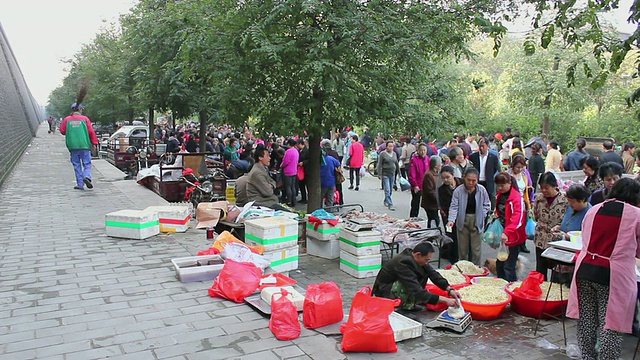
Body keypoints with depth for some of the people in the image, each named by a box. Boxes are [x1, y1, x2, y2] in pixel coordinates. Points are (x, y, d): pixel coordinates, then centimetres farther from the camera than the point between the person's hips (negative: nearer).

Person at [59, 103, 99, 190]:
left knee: (77, 165, 7)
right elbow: (91, 131, -2)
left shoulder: (67, 119, 6)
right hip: (84, 145, -2)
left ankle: (80, 184, 4)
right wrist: (95, 142, 2)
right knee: (87, 163, 4)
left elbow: (62, 131, 9)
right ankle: (87, 177, -22)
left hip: (72, 145, 2)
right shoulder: (85, 118, 1)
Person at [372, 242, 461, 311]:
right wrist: (444, 300, -36)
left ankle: (410, 301, -1)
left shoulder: (413, 257, -7)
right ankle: (407, 305, -9)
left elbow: (433, 274, -3)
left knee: (425, 272, -4)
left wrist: (449, 289, -16)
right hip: (383, 291, -9)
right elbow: (417, 291, -36)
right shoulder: (403, 263, -32)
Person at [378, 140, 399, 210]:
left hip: (392, 174, 6)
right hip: (385, 174, -5)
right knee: (387, 190, -9)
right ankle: (390, 204, -10)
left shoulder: (394, 154, 9)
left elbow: (397, 164, 17)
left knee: (390, 190, 12)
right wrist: (379, 174, -11)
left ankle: (386, 201, 31)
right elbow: (379, 165, -7)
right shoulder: (382, 154, -7)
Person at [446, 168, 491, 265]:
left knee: (476, 248, 4)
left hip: (476, 221, 0)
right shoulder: (458, 191, -10)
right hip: (463, 221, 0)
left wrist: (481, 215, -4)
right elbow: (454, 207, -10)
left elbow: (487, 205, 8)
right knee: (462, 247, 8)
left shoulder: (482, 190, -6)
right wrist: (451, 220, -23)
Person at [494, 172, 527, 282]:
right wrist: (496, 215, 4)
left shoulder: (517, 198, -17)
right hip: (502, 235, 8)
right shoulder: (500, 195, 9)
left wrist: (507, 233, -41)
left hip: (513, 237, -8)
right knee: (499, 264, 16)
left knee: (509, 267, -4)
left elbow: (518, 219, -29)